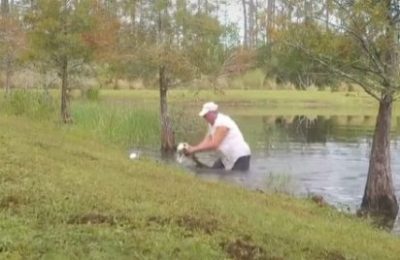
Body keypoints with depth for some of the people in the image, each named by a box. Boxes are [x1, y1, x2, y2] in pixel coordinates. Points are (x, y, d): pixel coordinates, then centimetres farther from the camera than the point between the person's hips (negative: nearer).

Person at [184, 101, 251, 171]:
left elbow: (213, 145, -28)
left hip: (240, 157, -10)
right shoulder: (212, 124, 9)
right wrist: (192, 148, -14)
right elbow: (206, 141, 2)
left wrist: (194, 149, -25)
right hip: (226, 157, 10)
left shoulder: (222, 123, -22)